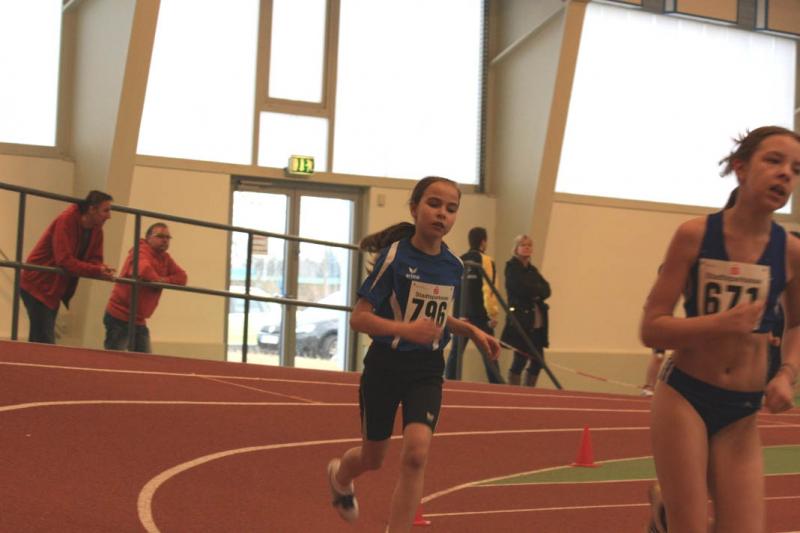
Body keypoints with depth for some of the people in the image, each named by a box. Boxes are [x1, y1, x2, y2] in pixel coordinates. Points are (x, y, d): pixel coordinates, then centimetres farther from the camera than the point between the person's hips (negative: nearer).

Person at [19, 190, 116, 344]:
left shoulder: (96, 228, 2)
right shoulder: (66, 220, -21)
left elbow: (94, 259, 1)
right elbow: (64, 261, -28)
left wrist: (102, 269, -22)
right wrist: (96, 270, -32)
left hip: (54, 289, 8)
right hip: (37, 285, -8)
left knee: (38, 341, 9)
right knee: (45, 342, -14)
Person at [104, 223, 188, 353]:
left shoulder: (165, 258, 12)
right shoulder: (141, 251, -13)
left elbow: (182, 277, 2)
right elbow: (144, 270, -35)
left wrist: (165, 280, -17)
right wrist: (158, 280, -16)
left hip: (139, 321, 9)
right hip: (119, 318, -9)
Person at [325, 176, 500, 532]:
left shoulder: (454, 266, 0)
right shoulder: (394, 256, -16)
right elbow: (359, 318, -18)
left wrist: (470, 331, 2)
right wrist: (405, 329, -33)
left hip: (427, 371, 3)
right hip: (385, 366, -3)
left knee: (416, 452, -19)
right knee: (373, 457, 14)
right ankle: (340, 478, 51)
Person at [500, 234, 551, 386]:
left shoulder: (532, 270, 19)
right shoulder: (512, 267, -2)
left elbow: (546, 290, 6)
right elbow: (523, 288, -17)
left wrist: (534, 291, -10)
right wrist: (538, 290, -3)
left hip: (537, 322, 7)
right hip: (520, 320, -7)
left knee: (538, 361, 6)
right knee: (520, 359, -7)